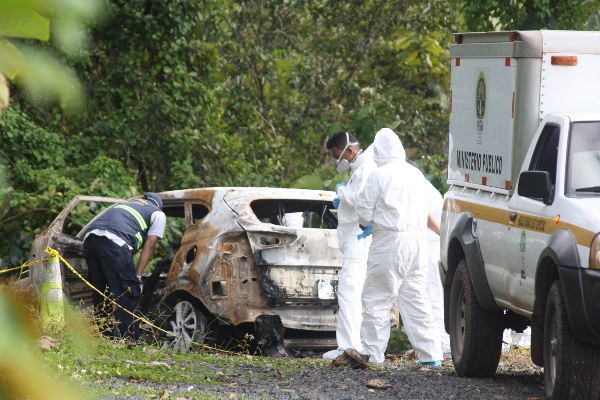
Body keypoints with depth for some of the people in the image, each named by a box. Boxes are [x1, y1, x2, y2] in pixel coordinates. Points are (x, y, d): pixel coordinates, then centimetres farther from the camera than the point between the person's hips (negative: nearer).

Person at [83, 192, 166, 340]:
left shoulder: (127, 203, 39)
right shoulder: (158, 214, 21)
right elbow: (149, 245, 9)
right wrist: (137, 276, 5)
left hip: (90, 236, 6)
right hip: (115, 242, -6)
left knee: (100, 294, 16)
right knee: (128, 295, -1)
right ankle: (130, 340, -5)